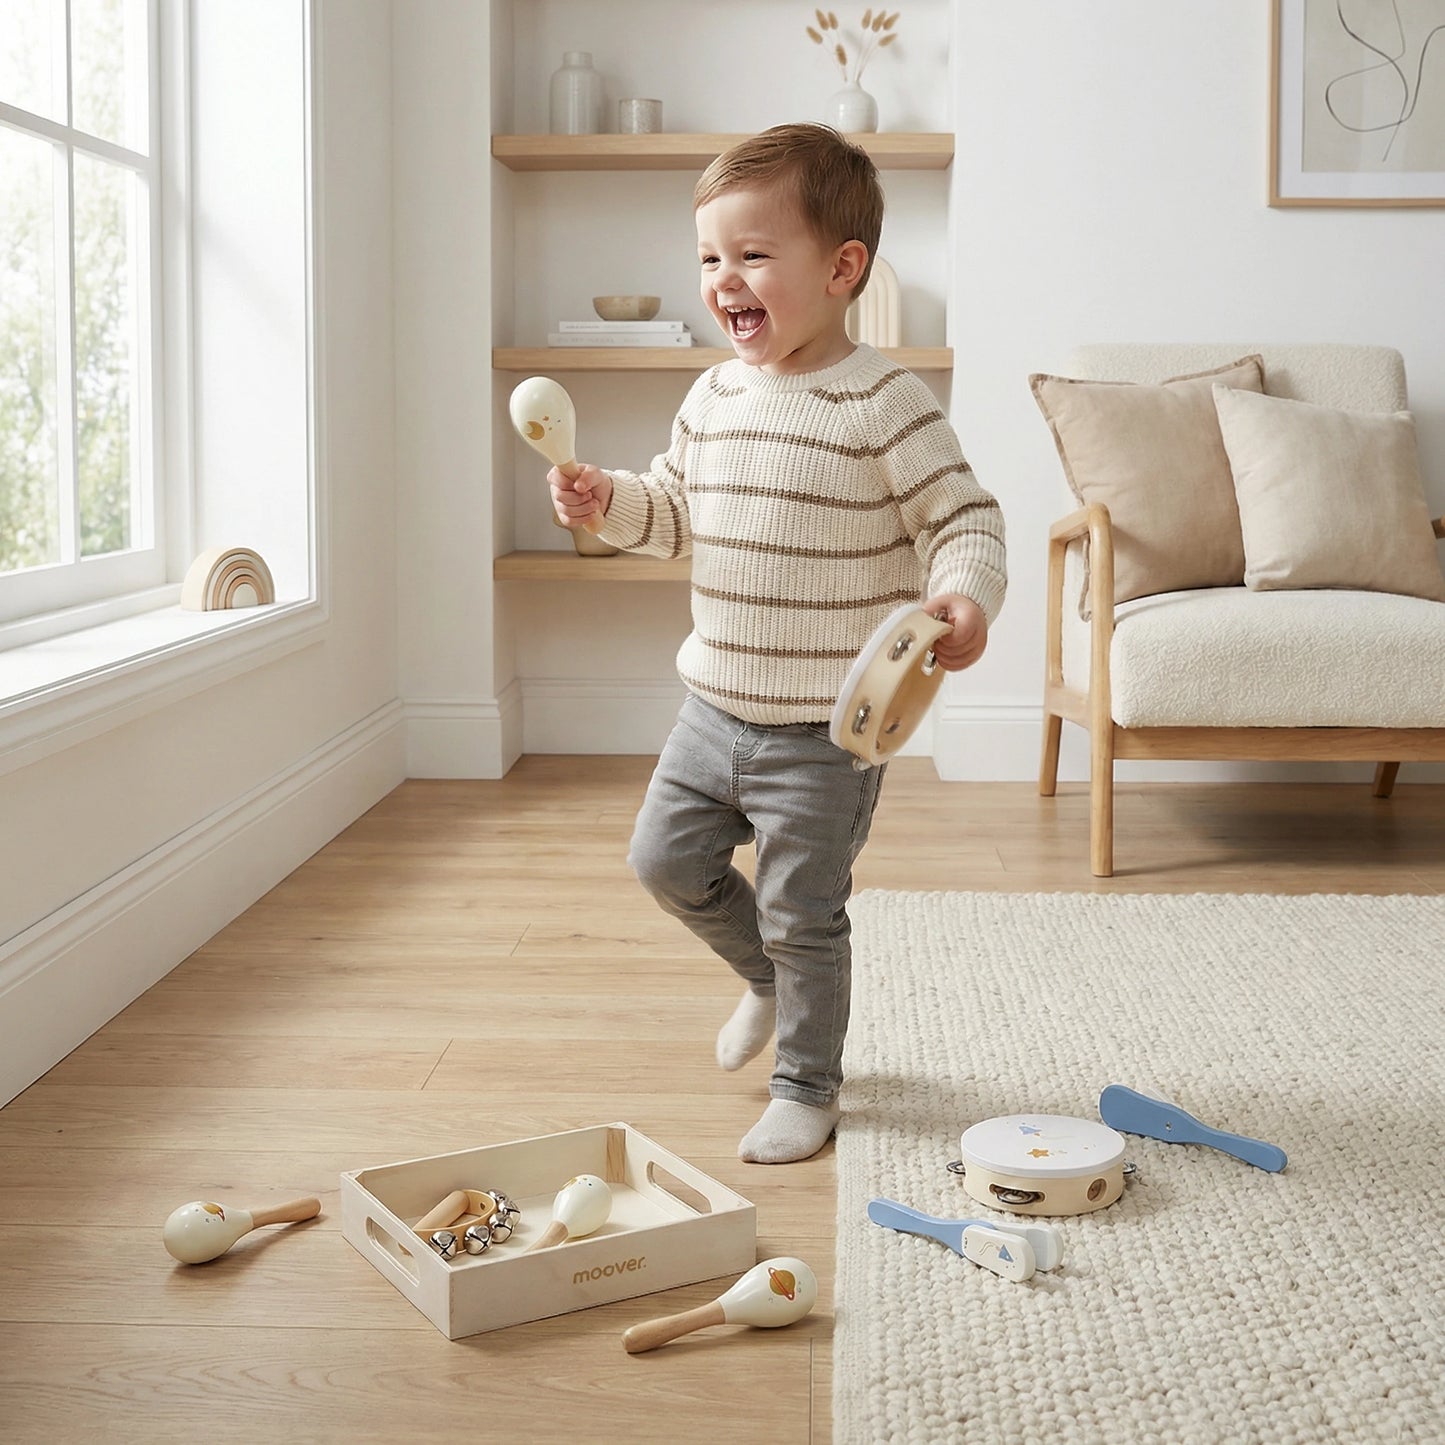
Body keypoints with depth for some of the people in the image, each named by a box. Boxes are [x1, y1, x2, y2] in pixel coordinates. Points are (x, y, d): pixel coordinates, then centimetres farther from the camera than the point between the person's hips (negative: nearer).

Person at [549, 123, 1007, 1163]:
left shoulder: (883, 403, -16)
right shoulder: (715, 397, 5)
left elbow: (966, 520, -15)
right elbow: (676, 513, 17)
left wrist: (961, 597, -34)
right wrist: (607, 500, -2)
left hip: (827, 731, -7)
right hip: (716, 706, 7)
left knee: (803, 920, 6)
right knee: (666, 859, 16)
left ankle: (806, 1089, 29)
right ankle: (769, 979, 43)